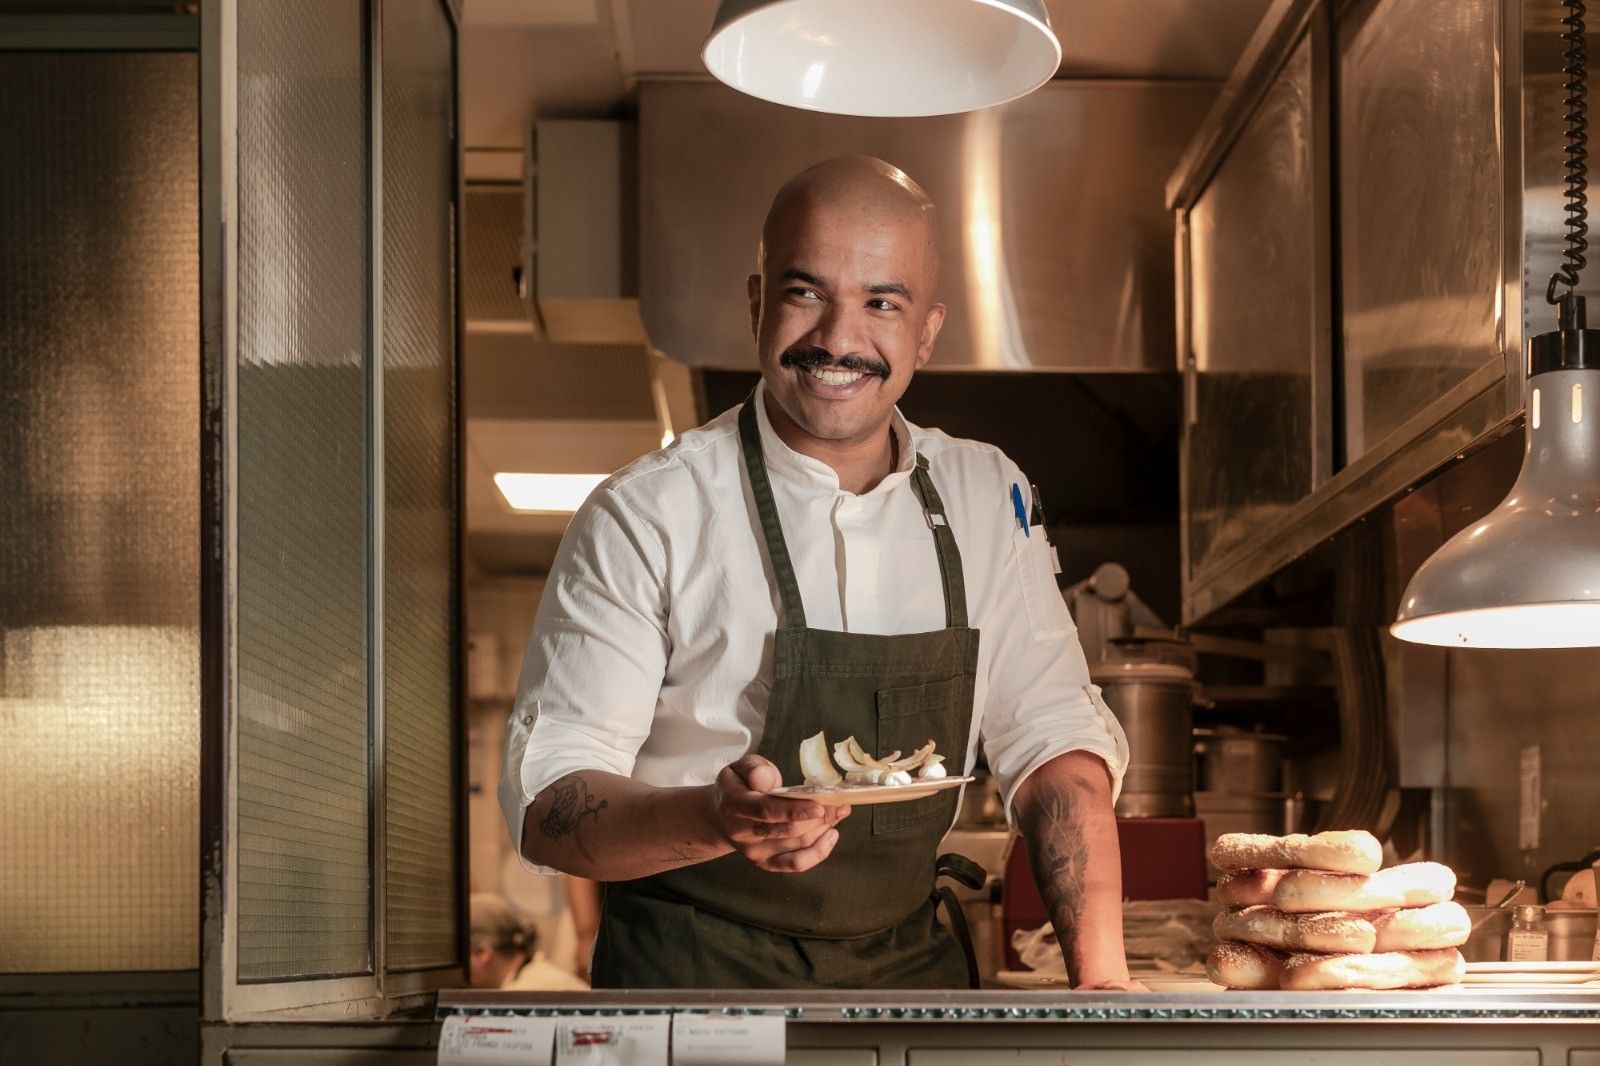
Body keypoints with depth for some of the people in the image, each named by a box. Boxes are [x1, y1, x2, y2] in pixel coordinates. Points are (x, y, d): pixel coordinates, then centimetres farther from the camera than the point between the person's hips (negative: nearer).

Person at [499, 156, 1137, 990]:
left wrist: (1100, 976, -4)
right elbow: (545, 800, -10)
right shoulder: (645, 518, -7)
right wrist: (717, 821, -29)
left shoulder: (986, 499, 7)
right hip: (696, 975, -3)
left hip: (909, 961, 3)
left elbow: (1052, 737, 9)